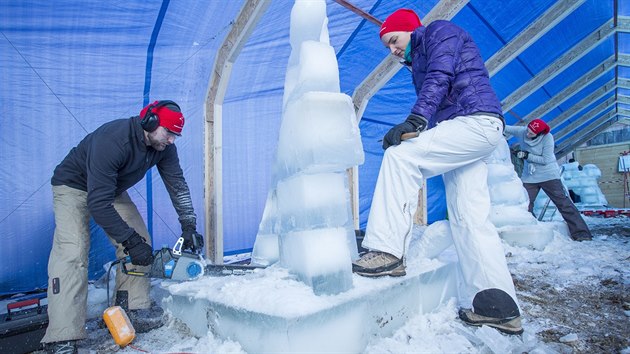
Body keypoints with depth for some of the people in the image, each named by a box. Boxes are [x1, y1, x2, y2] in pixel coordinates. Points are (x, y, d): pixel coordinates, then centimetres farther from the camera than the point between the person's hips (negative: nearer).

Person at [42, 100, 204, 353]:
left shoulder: (163, 147, -16)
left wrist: (189, 226, -18)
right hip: (74, 187, -7)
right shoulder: (112, 140, -38)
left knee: (140, 241, -3)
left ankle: (133, 310, 5)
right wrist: (130, 240, -38)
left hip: (112, 189, 7)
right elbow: (98, 203, -39)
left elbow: (177, 185, -12)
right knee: (72, 253, -21)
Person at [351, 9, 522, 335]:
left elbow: (440, 78, -14)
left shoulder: (440, 31, 5)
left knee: (400, 155, -24)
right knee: (469, 219, 1)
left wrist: (414, 120, -25)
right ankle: (498, 306, 3)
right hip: (470, 131, 10)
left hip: (476, 121, -9)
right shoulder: (419, 62, 30)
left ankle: (388, 250, -27)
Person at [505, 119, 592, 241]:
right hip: (529, 177, 4)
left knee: (563, 202, -5)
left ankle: (580, 232, 0)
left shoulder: (547, 138, -20)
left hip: (548, 175, -4)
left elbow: (545, 160, -19)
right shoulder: (522, 132, -11)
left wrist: (527, 156, -24)